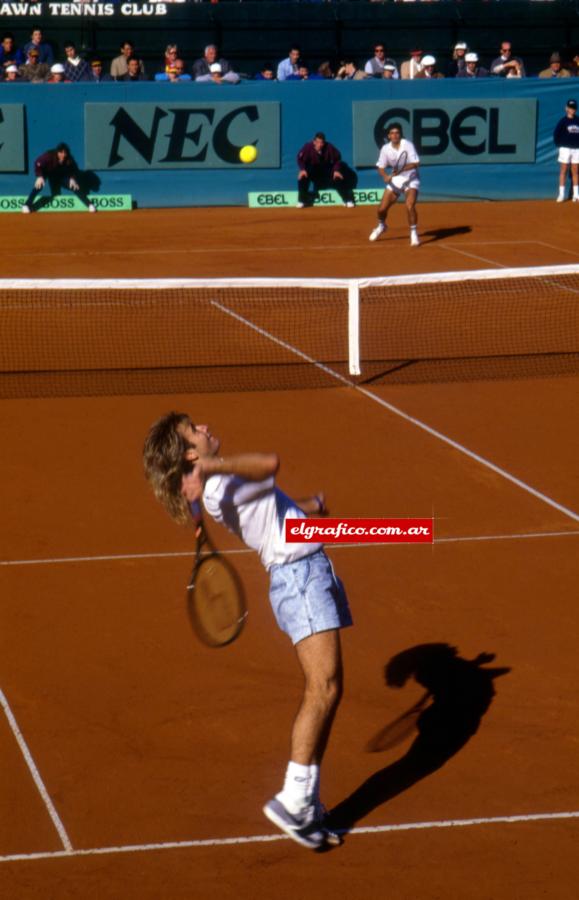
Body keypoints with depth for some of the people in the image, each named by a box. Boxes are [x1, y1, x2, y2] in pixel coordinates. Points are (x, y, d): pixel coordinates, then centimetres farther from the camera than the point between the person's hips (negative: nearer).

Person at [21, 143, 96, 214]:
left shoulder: (69, 159, -27)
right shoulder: (49, 156, -36)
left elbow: (74, 169, -10)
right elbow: (38, 164, -29)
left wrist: (72, 178, -27)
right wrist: (39, 176, -39)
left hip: (60, 174, 3)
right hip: (46, 172, -3)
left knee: (75, 186, -9)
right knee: (38, 186, -29)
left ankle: (89, 205, 1)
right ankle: (27, 206, -22)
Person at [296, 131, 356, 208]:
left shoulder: (329, 147, -25)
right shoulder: (308, 147, -26)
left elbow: (337, 158, -9)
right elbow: (300, 159, -13)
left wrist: (336, 170, -20)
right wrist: (302, 169, -28)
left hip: (327, 168, 0)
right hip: (312, 169, 0)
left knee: (338, 178, -19)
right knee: (302, 177, -26)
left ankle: (348, 200, -2)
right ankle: (301, 201, -9)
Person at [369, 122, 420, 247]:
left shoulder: (408, 145, -18)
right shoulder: (386, 149, -7)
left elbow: (415, 163, -24)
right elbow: (381, 166, 1)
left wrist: (401, 170, -38)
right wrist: (385, 176, -20)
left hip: (411, 179, -4)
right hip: (395, 180, 4)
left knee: (410, 206, -27)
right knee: (382, 209, 3)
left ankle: (414, 234, -10)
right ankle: (381, 226, 37)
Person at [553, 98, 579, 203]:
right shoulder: (563, 121, -4)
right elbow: (556, 134, -4)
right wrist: (559, 145, -6)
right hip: (565, 149, -4)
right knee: (563, 171, -2)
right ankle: (561, 194, -1)